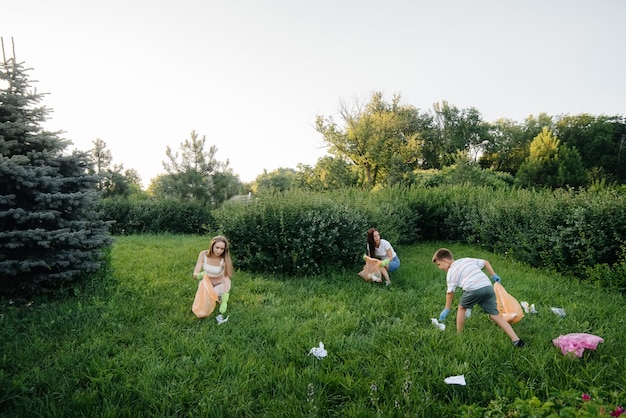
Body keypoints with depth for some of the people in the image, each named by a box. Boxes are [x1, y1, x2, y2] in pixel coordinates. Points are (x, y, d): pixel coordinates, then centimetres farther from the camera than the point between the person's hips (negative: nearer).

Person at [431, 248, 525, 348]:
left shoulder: (451, 272, 11)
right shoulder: (467, 260, 29)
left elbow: (450, 293, 11)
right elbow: (485, 262, 30)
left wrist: (446, 309, 20)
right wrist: (494, 275, 38)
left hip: (473, 289, -6)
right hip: (488, 287, 6)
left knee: (462, 308, 21)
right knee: (495, 315, 10)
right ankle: (516, 340, 3)